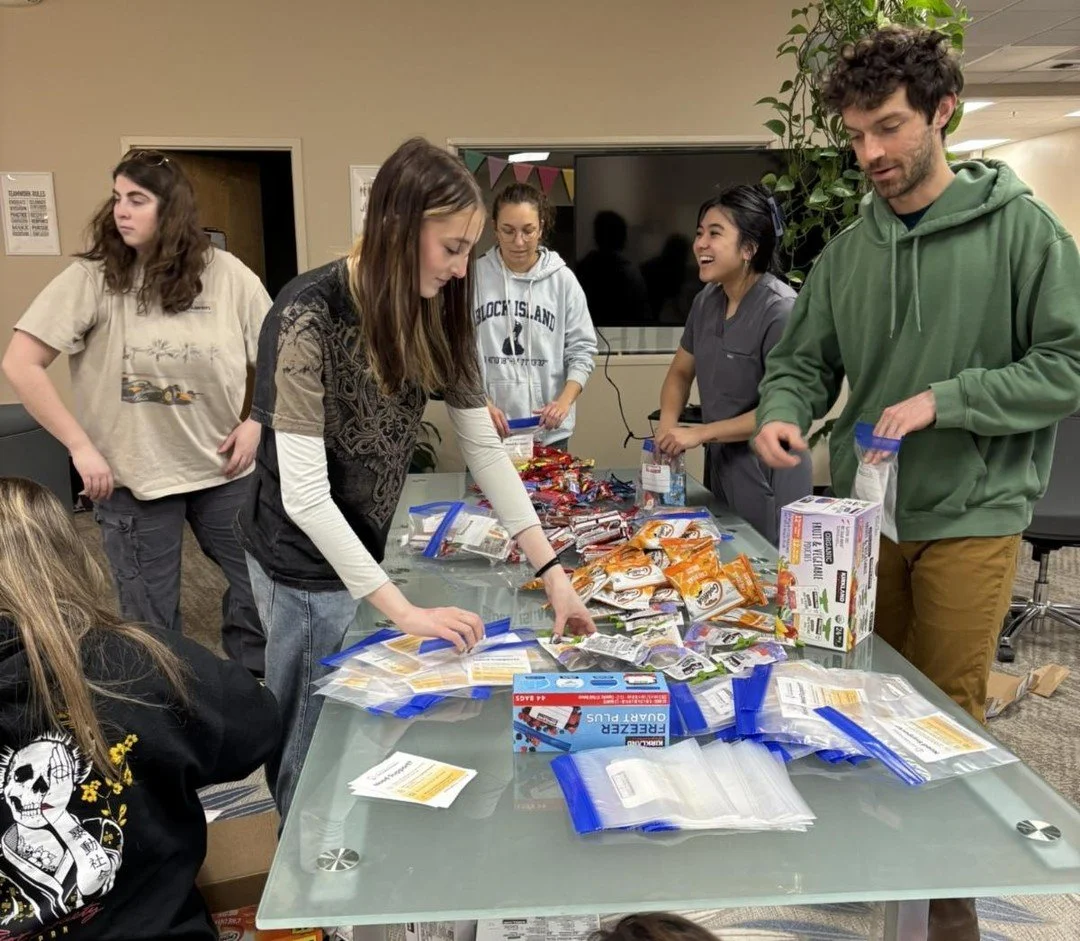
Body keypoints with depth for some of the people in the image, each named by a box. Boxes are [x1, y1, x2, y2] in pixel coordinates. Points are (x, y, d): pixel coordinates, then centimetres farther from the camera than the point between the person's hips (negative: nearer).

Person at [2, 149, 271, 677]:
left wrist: (257, 422, -6)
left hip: (222, 469, 2)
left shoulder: (228, 275, -4)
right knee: (150, 622, 10)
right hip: (132, 477, -2)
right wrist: (80, 446, -13)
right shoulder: (93, 277, -8)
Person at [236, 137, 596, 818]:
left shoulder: (435, 312, -5)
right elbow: (304, 493, -28)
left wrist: (552, 570, -7)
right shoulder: (310, 317, -25)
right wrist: (405, 611, -29)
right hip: (308, 564, -6)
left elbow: (485, 448, -3)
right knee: (317, 754, 11)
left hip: (364, 550, 6)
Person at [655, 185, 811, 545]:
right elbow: (680, 372, 14)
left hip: (768, 476, -7)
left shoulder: (780, 310, -18)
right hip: (719, 466, 7)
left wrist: (700, 432, -19)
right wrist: (668, 426, -4)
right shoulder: (707, 299, 4)